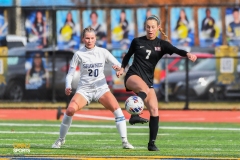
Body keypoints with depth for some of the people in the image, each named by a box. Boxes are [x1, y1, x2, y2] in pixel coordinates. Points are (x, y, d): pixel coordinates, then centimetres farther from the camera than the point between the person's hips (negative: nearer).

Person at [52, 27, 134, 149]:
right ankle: (61, 139, 0)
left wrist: (118, 67, -21)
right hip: (84, 89, -1)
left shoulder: (103, 52, 1)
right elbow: (70, 74, -1)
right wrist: (68, 86, -20)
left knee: (116, 109, -22)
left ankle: (125, 141, -14)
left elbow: (118, 65, 4)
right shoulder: (79, 54, -2)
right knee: (70, 110, -22)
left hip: (101, 88, 1)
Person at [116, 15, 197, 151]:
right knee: (144, 89, -38)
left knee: (154, 110, -8)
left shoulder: (162, 44, 5)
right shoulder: (137, 42, 5)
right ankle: (134, 115, -47)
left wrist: (187, 54, -33)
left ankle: (152, 143, -2)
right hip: (133, 76, -3)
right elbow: (128, 55, 21)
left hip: (148, 80, 3)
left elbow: (176, 50, -13)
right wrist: (122, 68, 7)